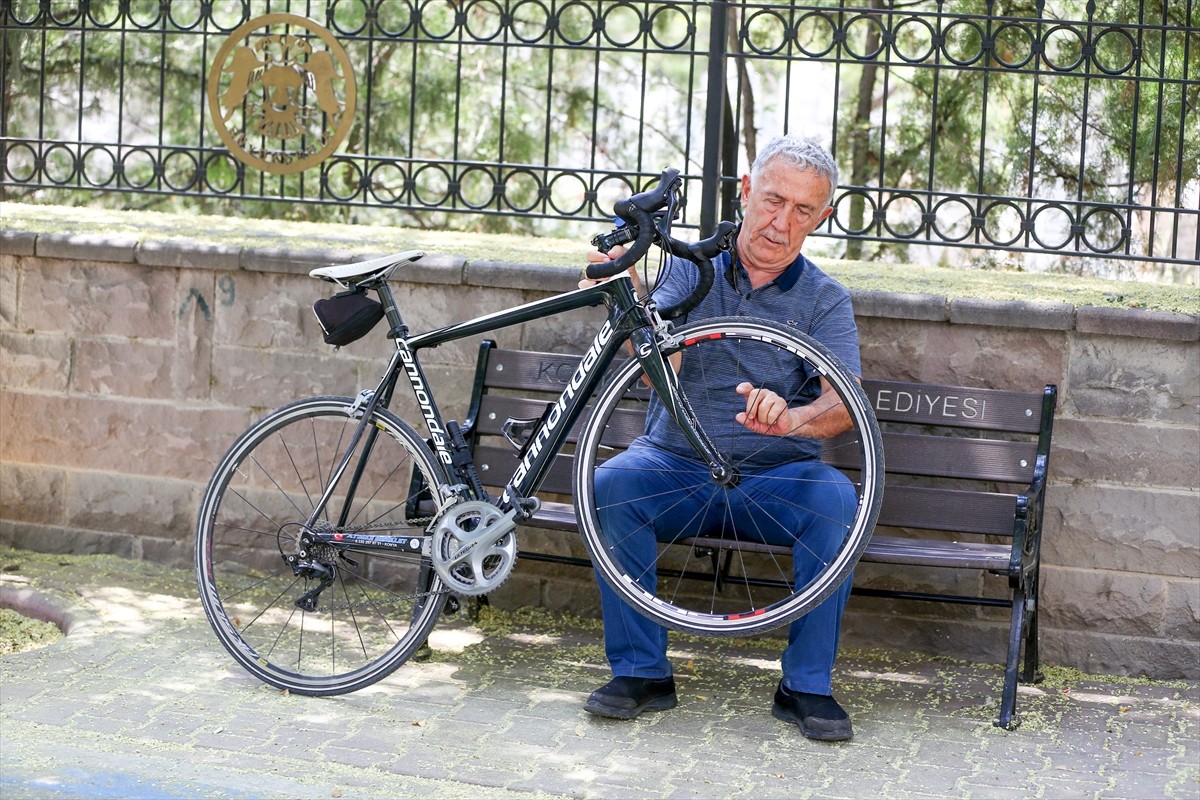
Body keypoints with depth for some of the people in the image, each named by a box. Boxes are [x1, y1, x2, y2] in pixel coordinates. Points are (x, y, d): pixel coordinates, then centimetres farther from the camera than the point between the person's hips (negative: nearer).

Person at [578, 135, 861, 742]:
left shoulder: (825, 300, 4)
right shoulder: (691, 270, 5)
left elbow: (845, 403, -11)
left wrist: (791, 418, -35)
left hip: (773, 476, 0)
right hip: (676, 463, 0)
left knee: (835, 498, -30)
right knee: (611, 483, -29)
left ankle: (807, 684, -16)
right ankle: (641, 671, -15)